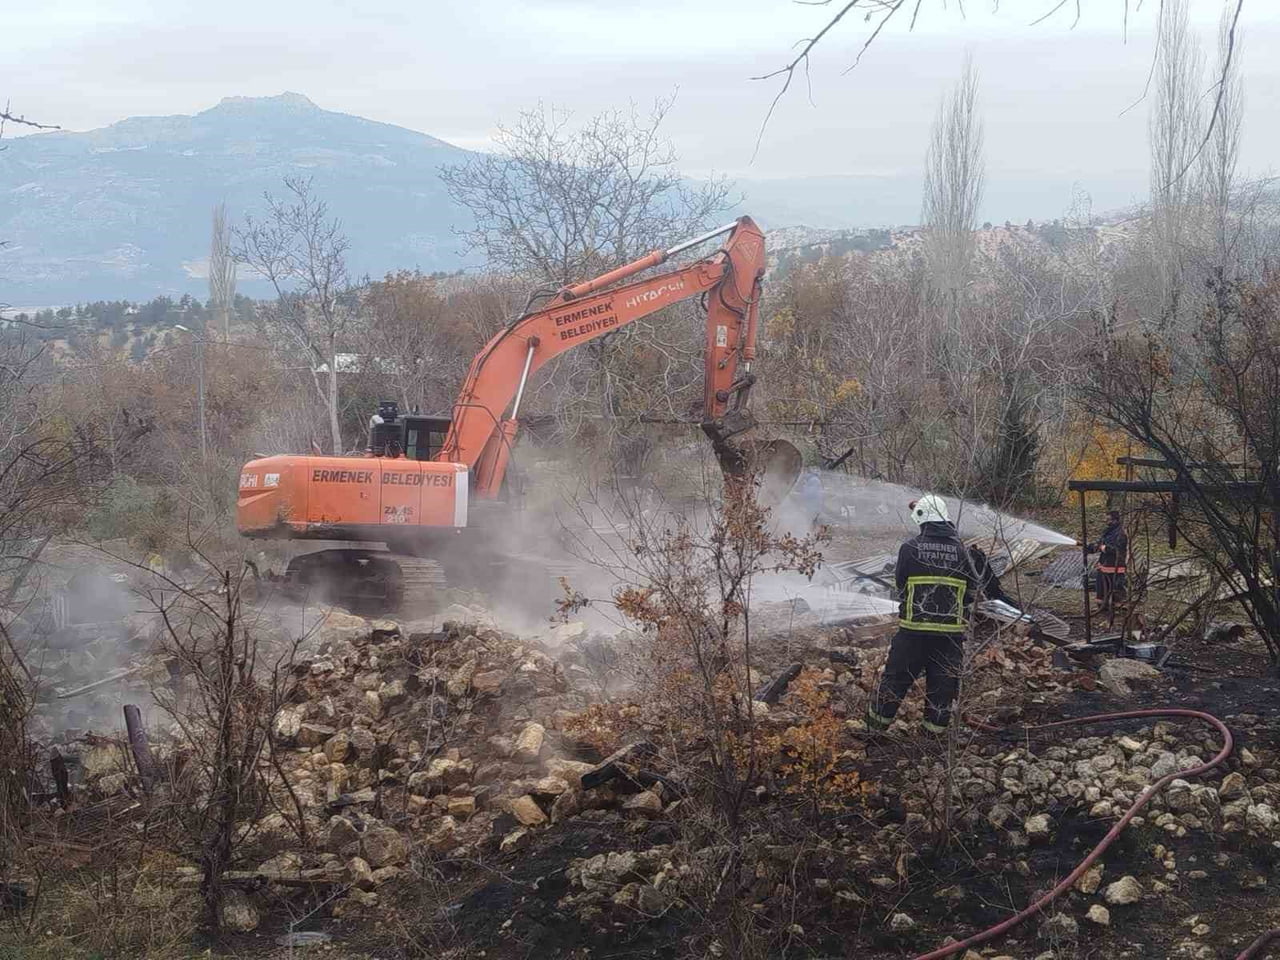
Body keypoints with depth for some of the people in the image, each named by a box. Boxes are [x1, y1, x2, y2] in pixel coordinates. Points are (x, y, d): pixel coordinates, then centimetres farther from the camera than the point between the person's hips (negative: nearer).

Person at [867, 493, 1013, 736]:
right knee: (943, 681, 11)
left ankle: (877, 721, 21)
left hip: (913, 627, -1)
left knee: (897, 676, 11)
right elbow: (989, 586, 6)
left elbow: (901, 583, 6)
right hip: (951, 631, 1)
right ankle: (935, 727, 17)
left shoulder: (910, 548, -6)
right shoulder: (965, 552, -2)